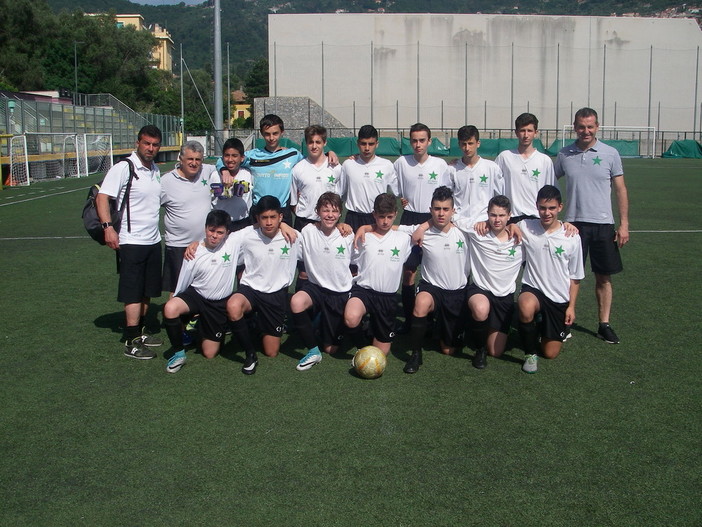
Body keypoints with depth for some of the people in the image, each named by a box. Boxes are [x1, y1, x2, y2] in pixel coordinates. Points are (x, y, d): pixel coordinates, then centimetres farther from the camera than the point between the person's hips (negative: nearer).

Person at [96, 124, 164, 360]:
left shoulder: (156, 170, 12)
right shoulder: (123, 168, -11)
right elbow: (102, 197, -16)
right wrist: (107, 226, -26)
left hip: (153, 240, 7)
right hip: (131, 241, -7)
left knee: (147, 291, 13)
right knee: (133, 294, -5)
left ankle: (139, 332, 25)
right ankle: (132, 342, 2)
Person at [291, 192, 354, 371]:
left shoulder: (347, 235, -8)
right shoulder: (308, 231, -8)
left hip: (340, 292, 0)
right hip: (316, 286, 0)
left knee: (331, 348, 4)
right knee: (296, 302, -38)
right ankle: (313, 351, -19)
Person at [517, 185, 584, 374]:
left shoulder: (572, 238, -6)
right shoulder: (525, 228, -8)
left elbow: (575, 277, 4)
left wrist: (571, 306, 3)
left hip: (559, 298, 1)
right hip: (532, 289, -1)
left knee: (551, 353, 3)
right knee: (526, 308, -40)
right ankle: (530, 353, -13)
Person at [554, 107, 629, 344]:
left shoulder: (610, 154, -1)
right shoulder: (564, 154, 3)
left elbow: (620, 190, 2)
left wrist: (624, 224, -2)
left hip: (603, 224, 0)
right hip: (573, 223, 0)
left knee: (604, 277, 6)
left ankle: (604, 324, 17)